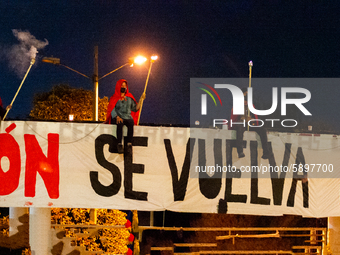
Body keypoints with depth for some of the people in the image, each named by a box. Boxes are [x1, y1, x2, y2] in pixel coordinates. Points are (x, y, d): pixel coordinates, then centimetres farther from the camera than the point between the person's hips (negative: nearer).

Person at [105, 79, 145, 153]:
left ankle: (129, 144, -44)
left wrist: (141, 99, 4)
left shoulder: (129, 98, 20)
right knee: (120, 124, -38)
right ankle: (120, 145, -45)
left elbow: (135, 108, 13)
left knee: (131, 124, -34)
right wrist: (117, 117, -20)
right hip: (117, 119, -2)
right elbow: (112, 110, -1)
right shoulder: (114, 98, 13)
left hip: (128, 117, 2)